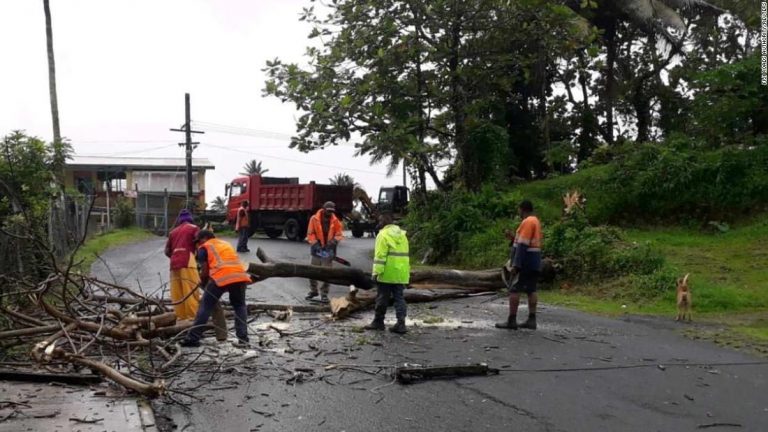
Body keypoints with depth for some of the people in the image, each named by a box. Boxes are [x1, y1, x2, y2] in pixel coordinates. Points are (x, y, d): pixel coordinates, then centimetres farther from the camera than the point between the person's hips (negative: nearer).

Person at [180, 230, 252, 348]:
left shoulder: (204, 247, 17)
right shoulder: (226, 244, 33)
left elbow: (205, 271, 10)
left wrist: (204, 283, 29)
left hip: (221, 277, -4)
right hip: (240, 275, 5)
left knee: (205, 307, 8)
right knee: (240, 306, 22)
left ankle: (192, 339, 10)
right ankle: (243, 338, 11)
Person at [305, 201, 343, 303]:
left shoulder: (335, 221, -2)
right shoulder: (314, 219, -7)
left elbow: (339, 234, 2)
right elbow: (310, 234, -5)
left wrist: (333, 242, -17)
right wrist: (315, 244, -15)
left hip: (328, 251, 0)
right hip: (316, 250, 0)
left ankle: (324, 294, 11)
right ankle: (313, 291, 28)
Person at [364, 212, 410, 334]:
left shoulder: (383, 235, -10)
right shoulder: (402, 234, 14)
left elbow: (380, 256, -17)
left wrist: (376, 272, -18)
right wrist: (407, 273, 21)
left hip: (387, 274, -6)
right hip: (401, 274, 7)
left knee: (382, 298, 6)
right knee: (399, 298, 7)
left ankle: (378, 322, 16)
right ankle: (401, 324, 0)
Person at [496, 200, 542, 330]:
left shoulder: (527, 222, -15)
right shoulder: (535, 221, 16)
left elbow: (522, 245, -21)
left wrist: (516, 264, -22)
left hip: (525, 262, -10)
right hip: (534, 262, 10)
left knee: (514, 289, -7)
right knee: (531, 290, 8)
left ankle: (511, 320, -7)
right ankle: (531, 320, 8)